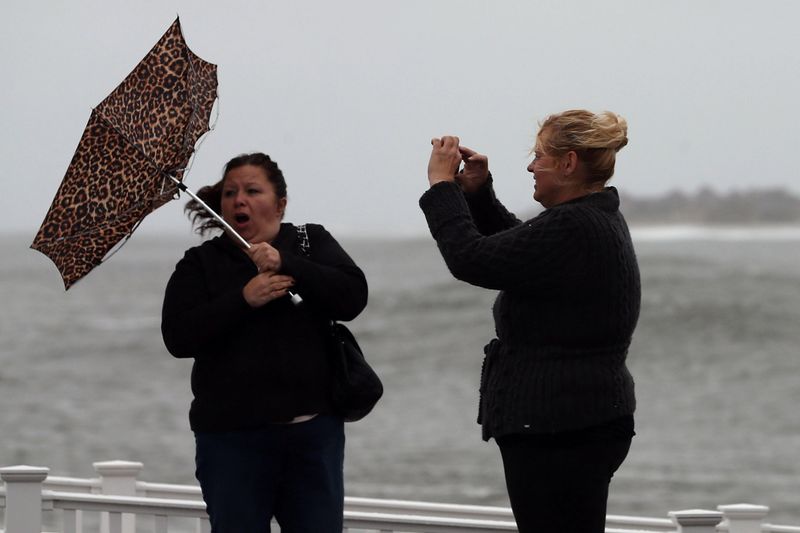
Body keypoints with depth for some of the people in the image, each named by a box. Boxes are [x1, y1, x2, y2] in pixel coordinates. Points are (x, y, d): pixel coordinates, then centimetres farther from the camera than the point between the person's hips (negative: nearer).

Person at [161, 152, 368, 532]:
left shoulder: (312, 244, 10)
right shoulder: (200, 265, 7)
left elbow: (353, 297, -7)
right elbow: (178, 337, -7)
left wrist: (285, 264, -17)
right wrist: (243, 299, -18)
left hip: (315, 433, 1)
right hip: (232, 438, -1)